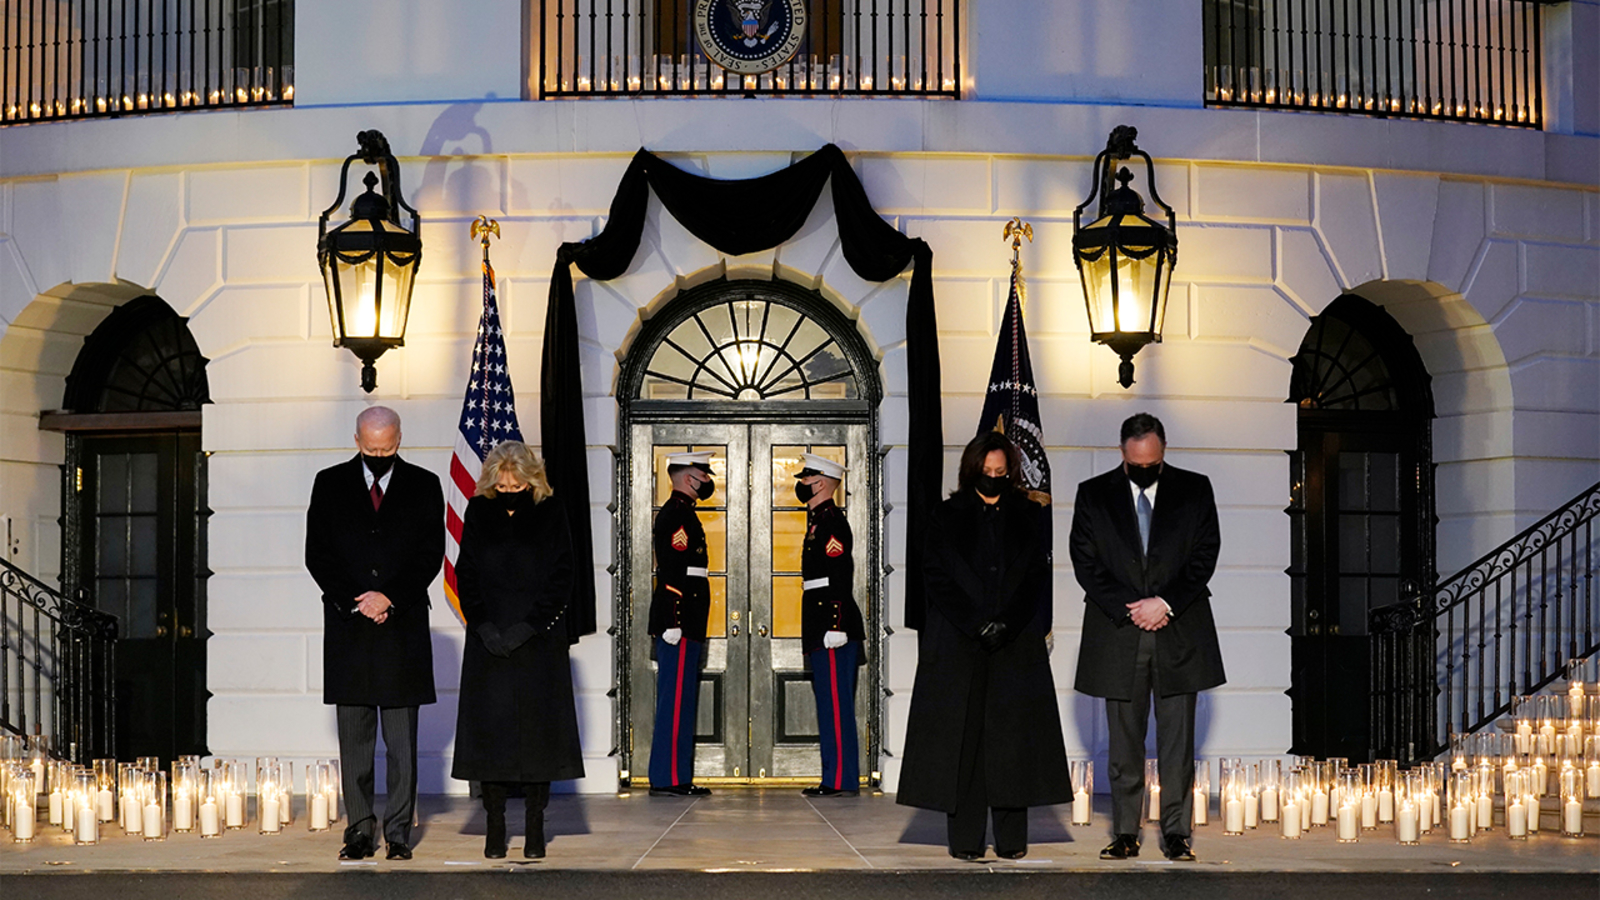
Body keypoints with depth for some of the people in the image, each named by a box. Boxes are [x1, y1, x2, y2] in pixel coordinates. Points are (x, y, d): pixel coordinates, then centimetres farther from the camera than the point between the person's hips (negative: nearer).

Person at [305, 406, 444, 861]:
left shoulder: (423, 486, 5)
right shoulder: (330, 484, 8)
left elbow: (430, 555, 1)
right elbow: (317, 555, 3)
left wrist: (389, 597, -11)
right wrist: (355, 602, -8)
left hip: (403, 626, -1)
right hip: (348, 626, 1)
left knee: (402, 739, 0)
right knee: (354, 737, 4)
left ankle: (398, 831, 6)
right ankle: (360, 830, 11)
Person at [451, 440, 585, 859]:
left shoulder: (549, 513, 0)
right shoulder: (478, 512, 4)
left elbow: (561, 578, -2)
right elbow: (465, 575, 5)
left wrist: (528, 627, -12)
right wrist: (484, 626, -8)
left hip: (539, 640, -1)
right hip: (488, 640, 1)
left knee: (538, 726, -1)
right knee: (490, 726, 0)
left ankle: (535, 826, 6)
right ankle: (495, 824, 7)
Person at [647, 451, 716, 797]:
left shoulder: (680, 512, 20)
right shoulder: (677, 515, -12)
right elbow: (671, 572, -20)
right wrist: (674, 623, -24)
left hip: (683, 624, 11)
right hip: (680, 623, -11)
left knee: (682, 700, 11)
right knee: (677, 699, -8)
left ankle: (677, 776, 15)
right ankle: (669, 779, -6)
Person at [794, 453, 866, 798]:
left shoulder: (831, 520, -11)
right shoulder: (819, 520, 19)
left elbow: (841, 575, -19)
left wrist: (836, 626, -23)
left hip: (833, 627, -10)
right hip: (822, 627, 10)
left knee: (836, 704, -8)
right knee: (829, 703, 11)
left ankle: (842, 781, -6)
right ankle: (835, 778, 15)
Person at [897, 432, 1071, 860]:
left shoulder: (1027, 516, 10)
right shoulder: (947, 517, 6)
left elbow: (1038, 577, 4)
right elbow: (938, 578, 0)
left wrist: (1006, 625, -10)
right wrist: (976, 625, -11)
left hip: (1017, 644, 1)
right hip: (958, 644, -1)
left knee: (1012, 735, -1)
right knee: (962, 737, -3)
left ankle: (1011, 838, 4)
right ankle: (965, 838, 0)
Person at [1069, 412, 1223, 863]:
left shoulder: (1195, 489, 6)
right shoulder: (1093, 495, 5)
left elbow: (1205, 553, 0)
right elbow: (1085, 561, 0)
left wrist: (1165, 602, -10)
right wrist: (1129, 609, -9)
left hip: (1179, 634, 0)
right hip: (1118, 637, 0)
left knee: (1177, 742, 1)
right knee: (1124, 742, 4)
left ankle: (1177, 833, 8)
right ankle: (1125, 834, 10)